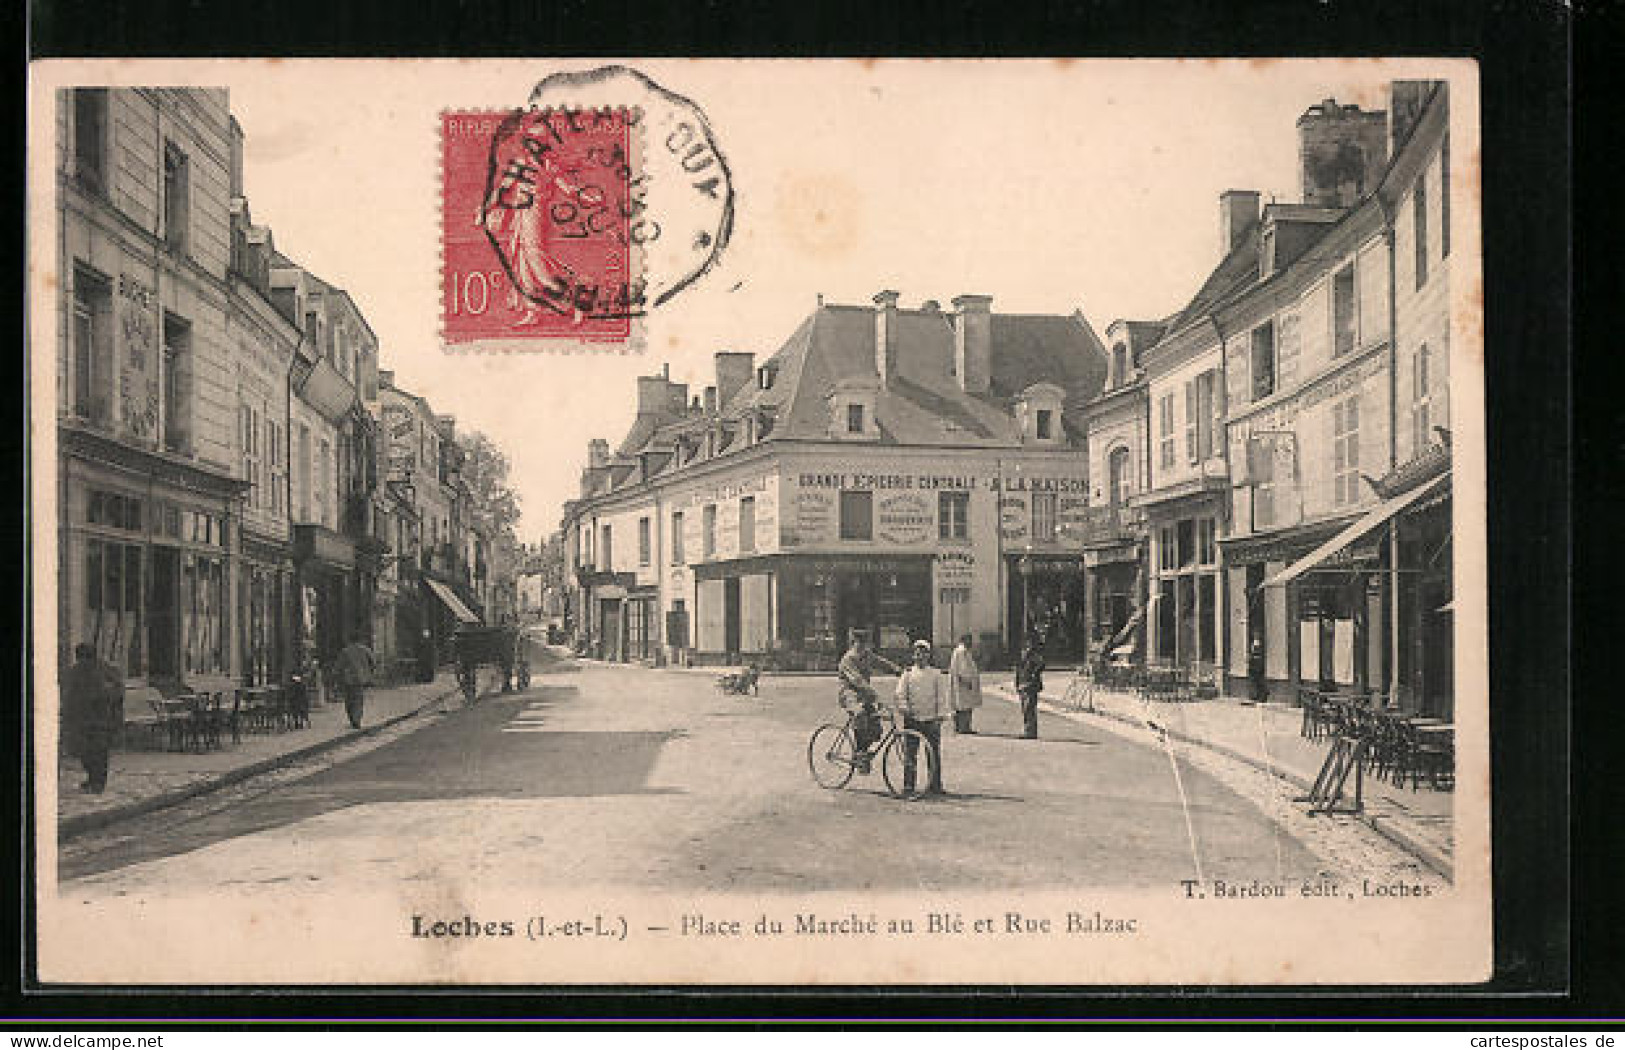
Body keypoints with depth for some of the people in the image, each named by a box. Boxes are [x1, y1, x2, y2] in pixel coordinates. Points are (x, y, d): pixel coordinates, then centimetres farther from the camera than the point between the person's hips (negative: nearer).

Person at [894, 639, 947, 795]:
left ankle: (935, 785, 9)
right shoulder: (907, 674, 8)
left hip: (931, 720, 0)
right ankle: (908, 785, 7)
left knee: (934, 754, 1)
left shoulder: (936, 674, 7)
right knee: (909, 754, 0)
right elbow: (900, 694, 3)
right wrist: (904, 709, -13)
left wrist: (939, 717, -3)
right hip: (912, 720, 0)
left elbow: (942, 697, 4)